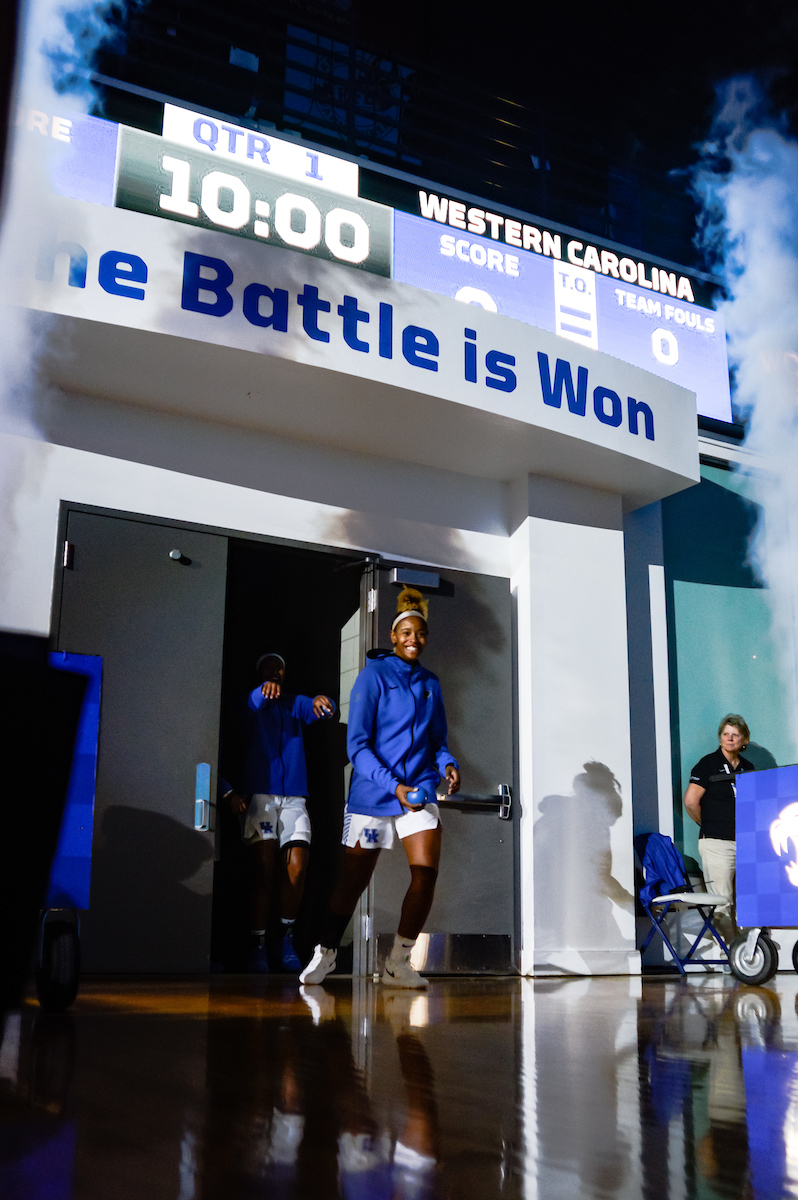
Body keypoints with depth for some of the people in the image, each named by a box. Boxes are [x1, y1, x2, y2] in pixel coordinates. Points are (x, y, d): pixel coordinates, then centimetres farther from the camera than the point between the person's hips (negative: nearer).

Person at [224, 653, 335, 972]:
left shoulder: (296, 704, 18)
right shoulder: (249, 706, 9)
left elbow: (320, 710, -2)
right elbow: (254, 702, -16)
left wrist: (321, 702, -27)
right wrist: (265, 690, -39)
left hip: (293, 796, 3)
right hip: (259, 794, -3)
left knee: (297, 868, -8)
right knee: (265, 871, -8)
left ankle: (286, 937, 8)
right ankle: (257, 946, -1)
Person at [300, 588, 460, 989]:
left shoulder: (430, 684, 11)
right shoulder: (374, 675, -5)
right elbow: (357, 745, -10)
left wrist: (448, 764, -5)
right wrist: (394, 785, -20)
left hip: (419, 789, 4)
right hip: (372, 791, -3)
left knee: (426, 872, -13)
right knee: (352, 880, 5)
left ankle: (398, 964, 4)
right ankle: (325, 953, 28)